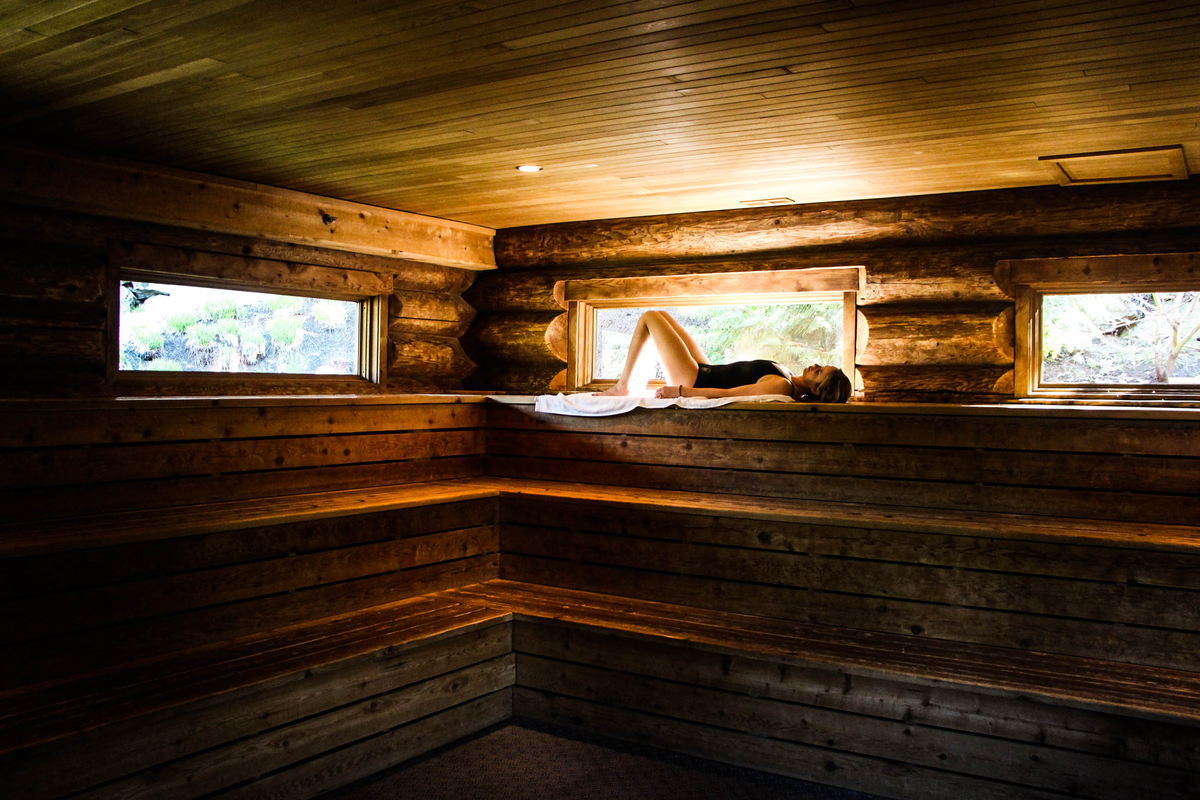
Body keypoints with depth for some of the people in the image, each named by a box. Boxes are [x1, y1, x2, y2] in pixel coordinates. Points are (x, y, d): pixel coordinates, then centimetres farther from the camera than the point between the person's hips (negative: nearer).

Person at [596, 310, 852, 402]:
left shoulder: (779, 386, -33)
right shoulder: (791, 380, -6)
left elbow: (726, 394, -32)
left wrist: (678, 391, -28)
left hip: (694, 380, -9)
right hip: (708, 370, 9)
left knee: (649, 317, 1)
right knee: (661, 316, 21)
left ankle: (622, 386, 12)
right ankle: (638, 384, 30)